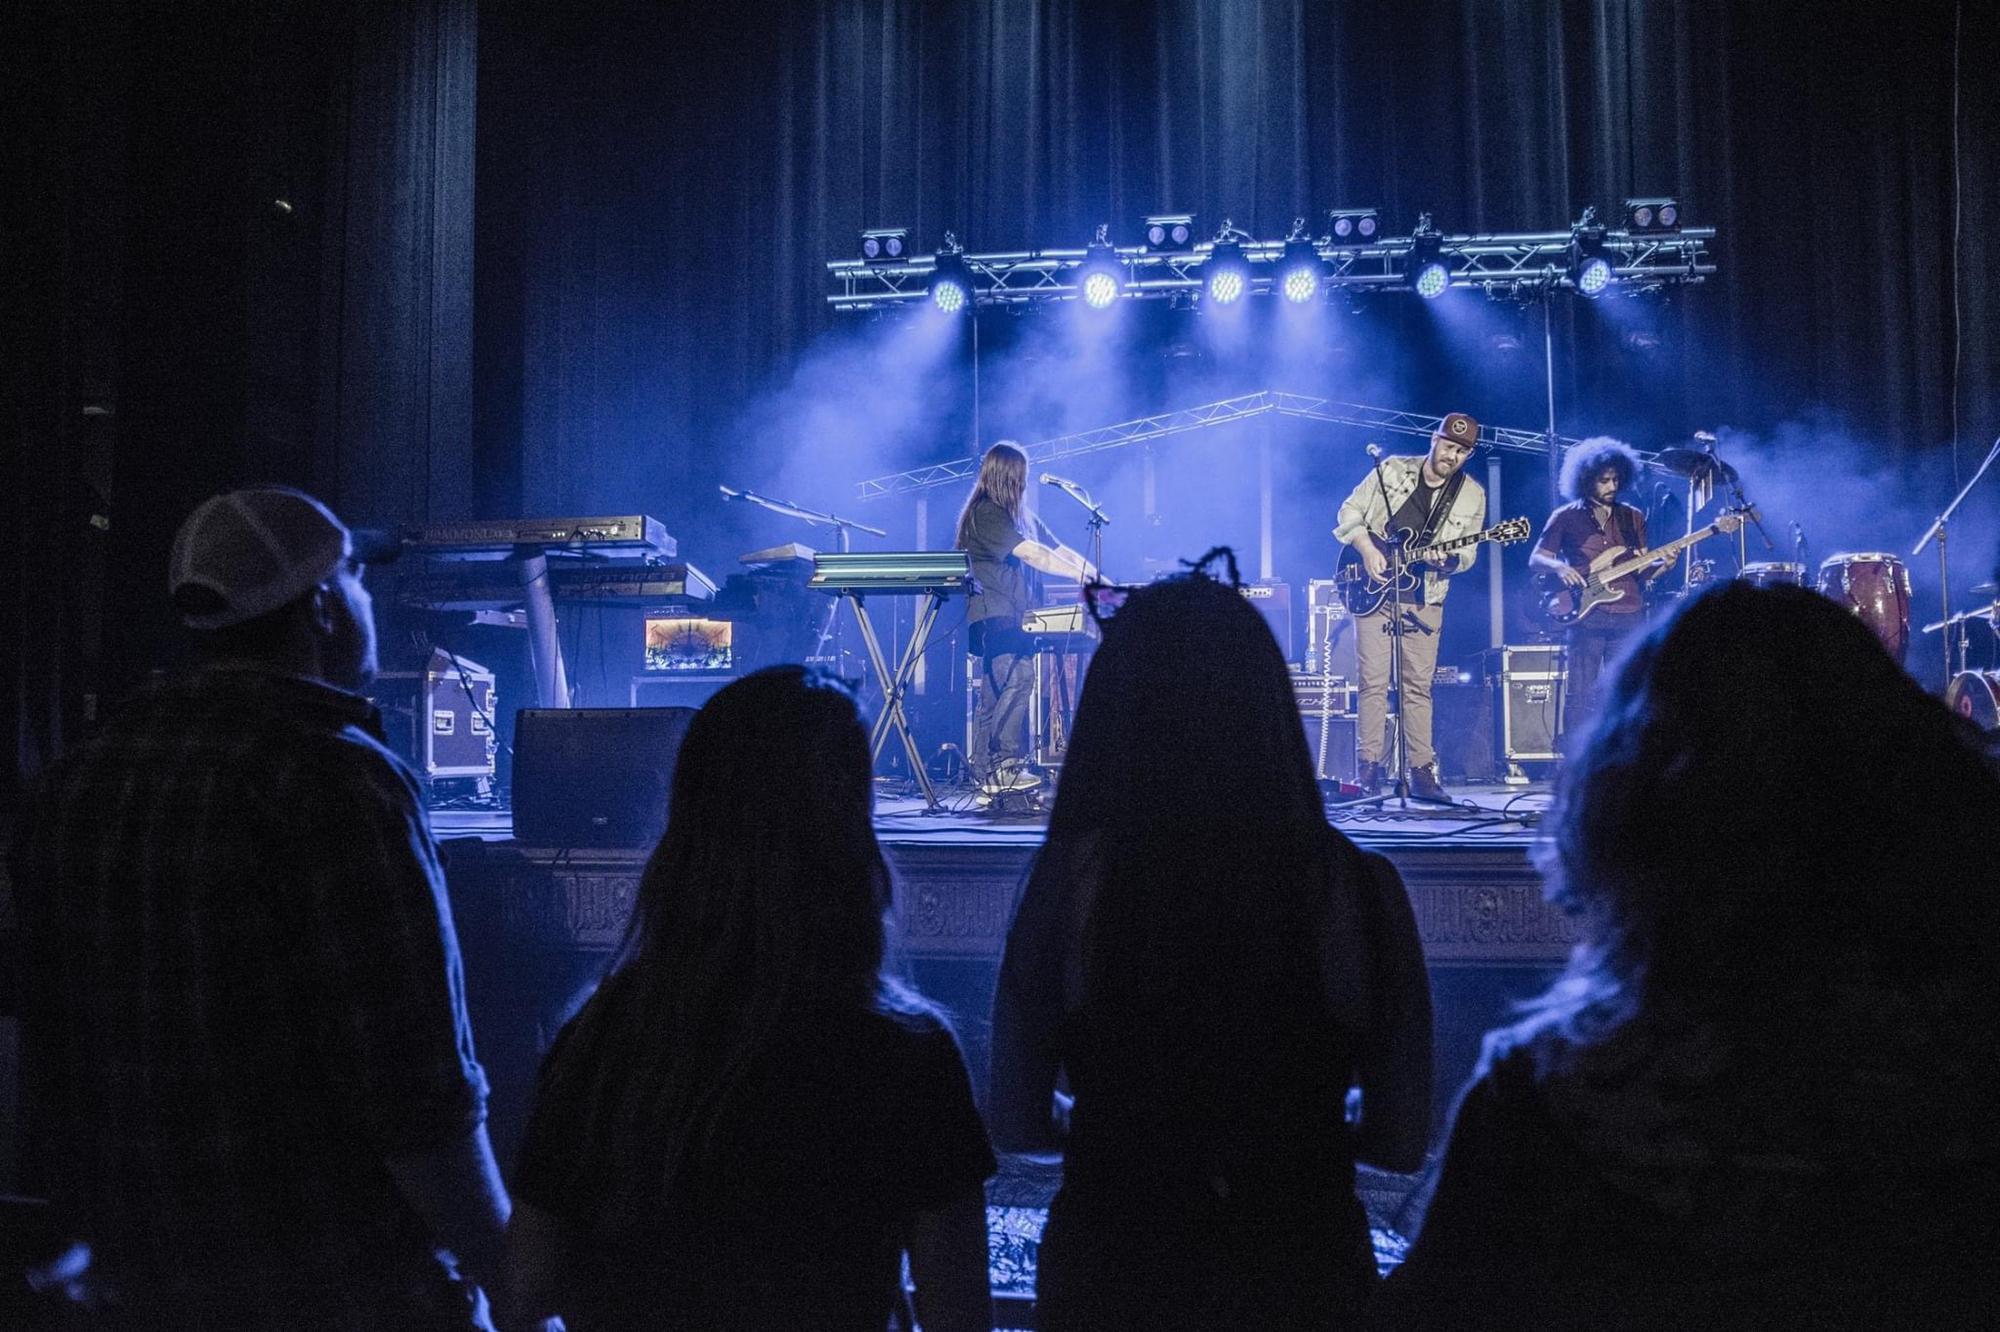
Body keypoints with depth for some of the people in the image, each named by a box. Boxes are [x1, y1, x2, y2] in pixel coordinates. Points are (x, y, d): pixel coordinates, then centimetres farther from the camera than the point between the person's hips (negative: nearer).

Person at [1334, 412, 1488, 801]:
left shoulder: (1472, 495, 5)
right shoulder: (1392, 470, 1)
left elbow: (1467, 553, 6)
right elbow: (1350, 511, 3)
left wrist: (1448, 559, -17)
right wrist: (1367, 549, -11)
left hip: (1424, 597, 2)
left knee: (1419, 684, 3)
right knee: (1373, 680, -6)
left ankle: (1422, 771, 8)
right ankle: (1368, 767, -1)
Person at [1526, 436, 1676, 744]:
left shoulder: (1634, 518, 15)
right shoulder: (1566, 517, 6)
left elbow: (1640, 571, 15)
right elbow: (1536, 559, 4)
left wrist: (1662, 565, -7)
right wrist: (1559, 567, -17)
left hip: (1629, 617, 3)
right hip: (1585, 615, -3)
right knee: (1579, 696, -6)